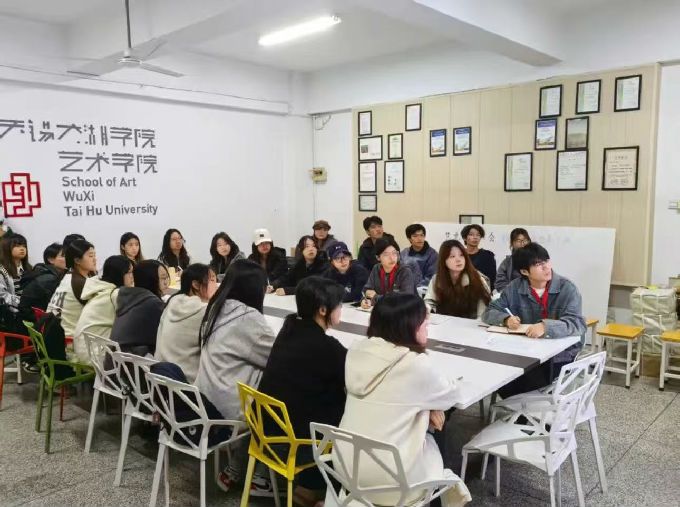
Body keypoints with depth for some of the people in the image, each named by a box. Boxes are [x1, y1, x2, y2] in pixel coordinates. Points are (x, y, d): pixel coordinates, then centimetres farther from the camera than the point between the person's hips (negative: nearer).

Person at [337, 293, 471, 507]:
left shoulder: (356, 350, -3)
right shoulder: (417, 365, -20)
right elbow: (449, 395, -1)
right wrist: (448, 377, 18)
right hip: (389, 481, -5)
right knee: (429, 440, 24)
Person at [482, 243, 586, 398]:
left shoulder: (567, 288, -8)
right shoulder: (515, 288, 1)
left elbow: (577, 324, -20)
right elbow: (489, 312, 5)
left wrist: (546, 327, -38)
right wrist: (506, 319, -18)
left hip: (560, 356, -2)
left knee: (533, 383, -25)